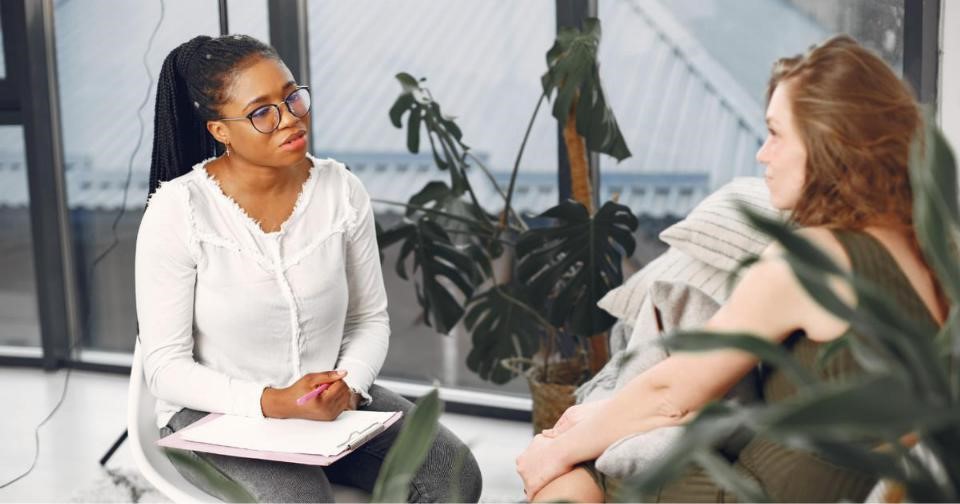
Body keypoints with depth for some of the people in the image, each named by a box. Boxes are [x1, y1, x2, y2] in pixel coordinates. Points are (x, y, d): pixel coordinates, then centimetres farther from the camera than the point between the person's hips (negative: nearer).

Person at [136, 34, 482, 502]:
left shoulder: (342, 190, -5)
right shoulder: (176, 210, -16)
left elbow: (370, 318, 4)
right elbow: (166, 367, -13)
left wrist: (348, 385, -16)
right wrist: (272, 403, -26)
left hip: (331, 403, 4)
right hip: (214, 413, -3)